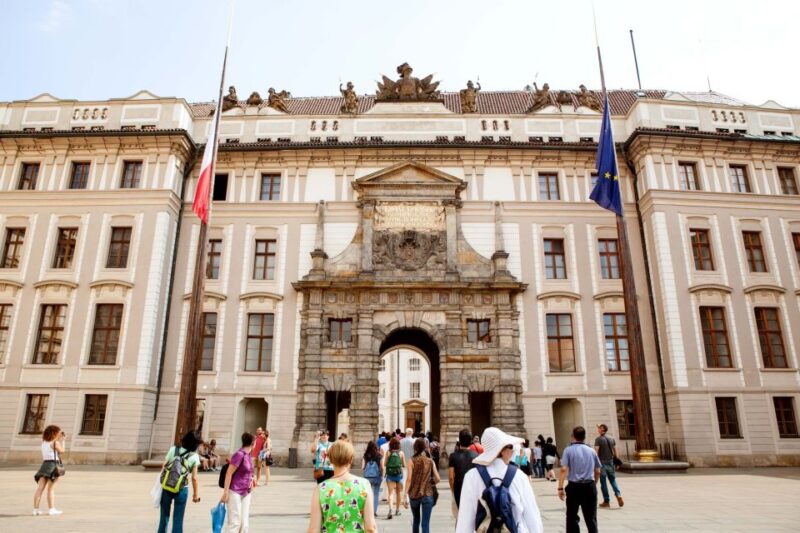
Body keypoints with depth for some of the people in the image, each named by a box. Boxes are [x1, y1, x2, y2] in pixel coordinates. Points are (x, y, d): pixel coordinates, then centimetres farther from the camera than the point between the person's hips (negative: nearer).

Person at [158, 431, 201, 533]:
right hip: (181, 489, -2)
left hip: (166, 487, 2)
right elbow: (194, 478, -5)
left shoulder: (173, 449, 0)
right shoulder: (194, 456, -5)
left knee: (164, 516, 18)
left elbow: (163, 467, 0)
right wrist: (196, 493, 3)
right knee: (178, 519, 10)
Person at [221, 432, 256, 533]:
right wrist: (225, 492, -19)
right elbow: (229, 473, -17)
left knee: (244, 523, 9)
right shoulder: (239, 454, -16)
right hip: (235, 492, -8)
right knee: (234, 522, -6)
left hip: (246, 493, 8)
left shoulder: (248, 455, 8)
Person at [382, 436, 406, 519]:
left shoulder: (388, 452, -6)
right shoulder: (401, 452, -6)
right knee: (398, 492, 17)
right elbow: (404, 464, 1)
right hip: (399, 474, 1)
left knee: (390, 492, -2)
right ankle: (397, 510, 27)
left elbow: (384, 464, -4)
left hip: (390, 474, -1)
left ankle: (390, 508, -23)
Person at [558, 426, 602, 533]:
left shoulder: (569, 450, -4)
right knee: (591, 518, 10)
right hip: (589, 486, 3)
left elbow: (564, 469, -14)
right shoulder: (592, 450, 7)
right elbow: (597, 471, 11)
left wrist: (560, 487, -12)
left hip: (574, 486, -2)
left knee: (572, 517, 12)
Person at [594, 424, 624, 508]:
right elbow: (615, 451, 11)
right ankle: (618, 495, -7)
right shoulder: (612, 439, 7)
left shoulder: (598, 439, -10)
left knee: (603, 482, 4)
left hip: (602, 463, -5)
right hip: (611, 462, 5)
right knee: (613, 480, 14)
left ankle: (606, 501, 7)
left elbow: (596, 451, -16)